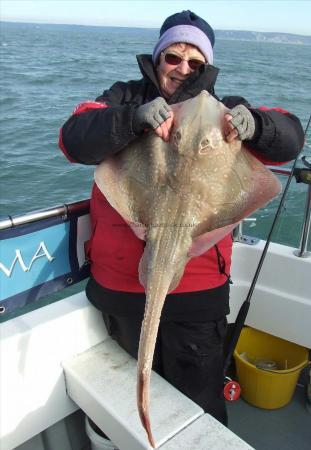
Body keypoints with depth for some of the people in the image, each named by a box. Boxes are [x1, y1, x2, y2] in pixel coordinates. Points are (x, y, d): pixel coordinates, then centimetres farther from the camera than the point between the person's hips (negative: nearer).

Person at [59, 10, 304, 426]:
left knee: (198, 400, 12)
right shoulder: (125, 98, 3)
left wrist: (254, 123, -25)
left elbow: (291, 138, -3)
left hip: (198, 288, -1)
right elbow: (74, 139, -13)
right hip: (119, 280, 2)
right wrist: (135, 118, -30)